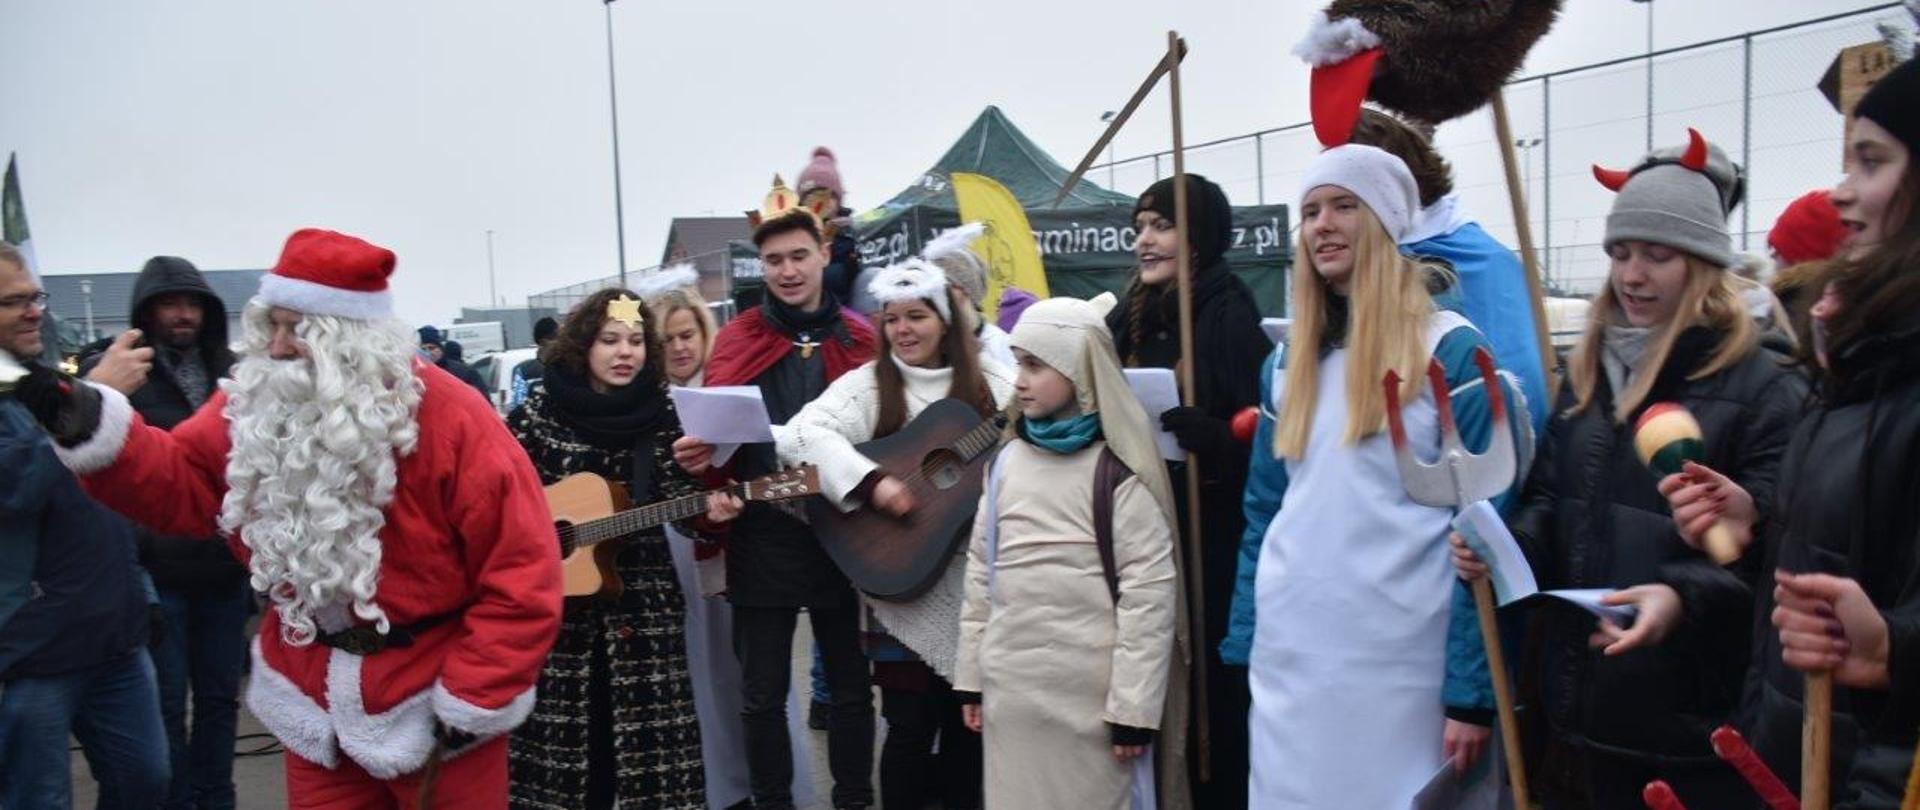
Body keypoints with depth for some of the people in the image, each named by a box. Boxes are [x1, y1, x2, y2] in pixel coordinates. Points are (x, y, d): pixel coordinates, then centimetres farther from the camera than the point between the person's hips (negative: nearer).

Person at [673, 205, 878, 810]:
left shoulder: (860, 339, 4)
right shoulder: (738, 338, 5)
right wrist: (698, 452, -23)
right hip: (763, 535, 0)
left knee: (850, 685, 11)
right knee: (762, 692, 8)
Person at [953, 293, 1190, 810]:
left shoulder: (1118, 468, -9)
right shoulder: (1007, 460, 8)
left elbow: (1149, 589, -11)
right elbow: (982, 571, 13)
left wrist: (1134, 706, -13)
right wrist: (971, 676, 12)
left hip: (1091, 695, -5)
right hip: (1010, 687, 5)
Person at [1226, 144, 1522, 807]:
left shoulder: (1451, 352, -6)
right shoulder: (1287, 364, 11)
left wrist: (1471, 689, -12)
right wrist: (1244, 643, 10)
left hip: (1401, 663, -5)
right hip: (1288, 658, 5)